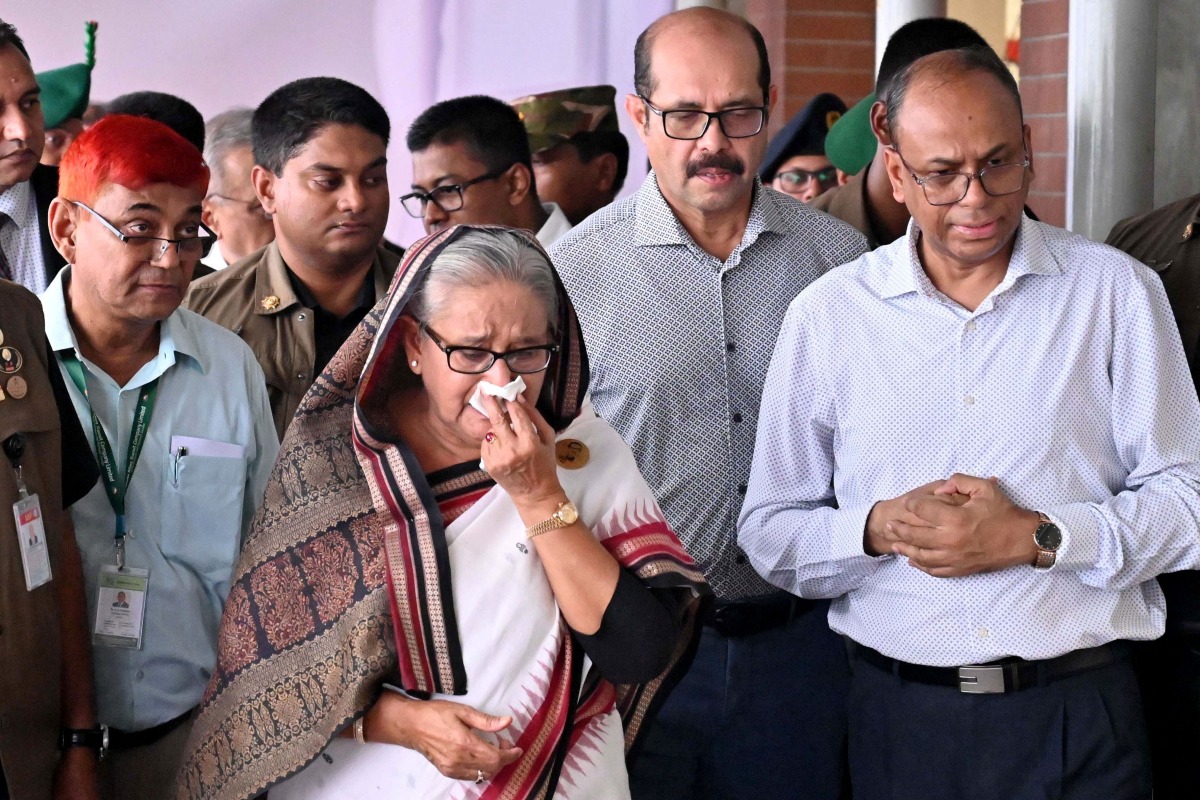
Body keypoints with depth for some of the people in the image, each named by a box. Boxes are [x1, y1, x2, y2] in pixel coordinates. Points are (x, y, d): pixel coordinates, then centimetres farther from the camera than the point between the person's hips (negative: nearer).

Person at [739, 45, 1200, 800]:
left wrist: (1035, 537, -15)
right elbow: (769, 532, 3)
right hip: (899, 715, 1)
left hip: (1080, 712, 0)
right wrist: (881, 529, -15)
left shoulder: (1116, 291, 0)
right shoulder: (827, 314, 2)